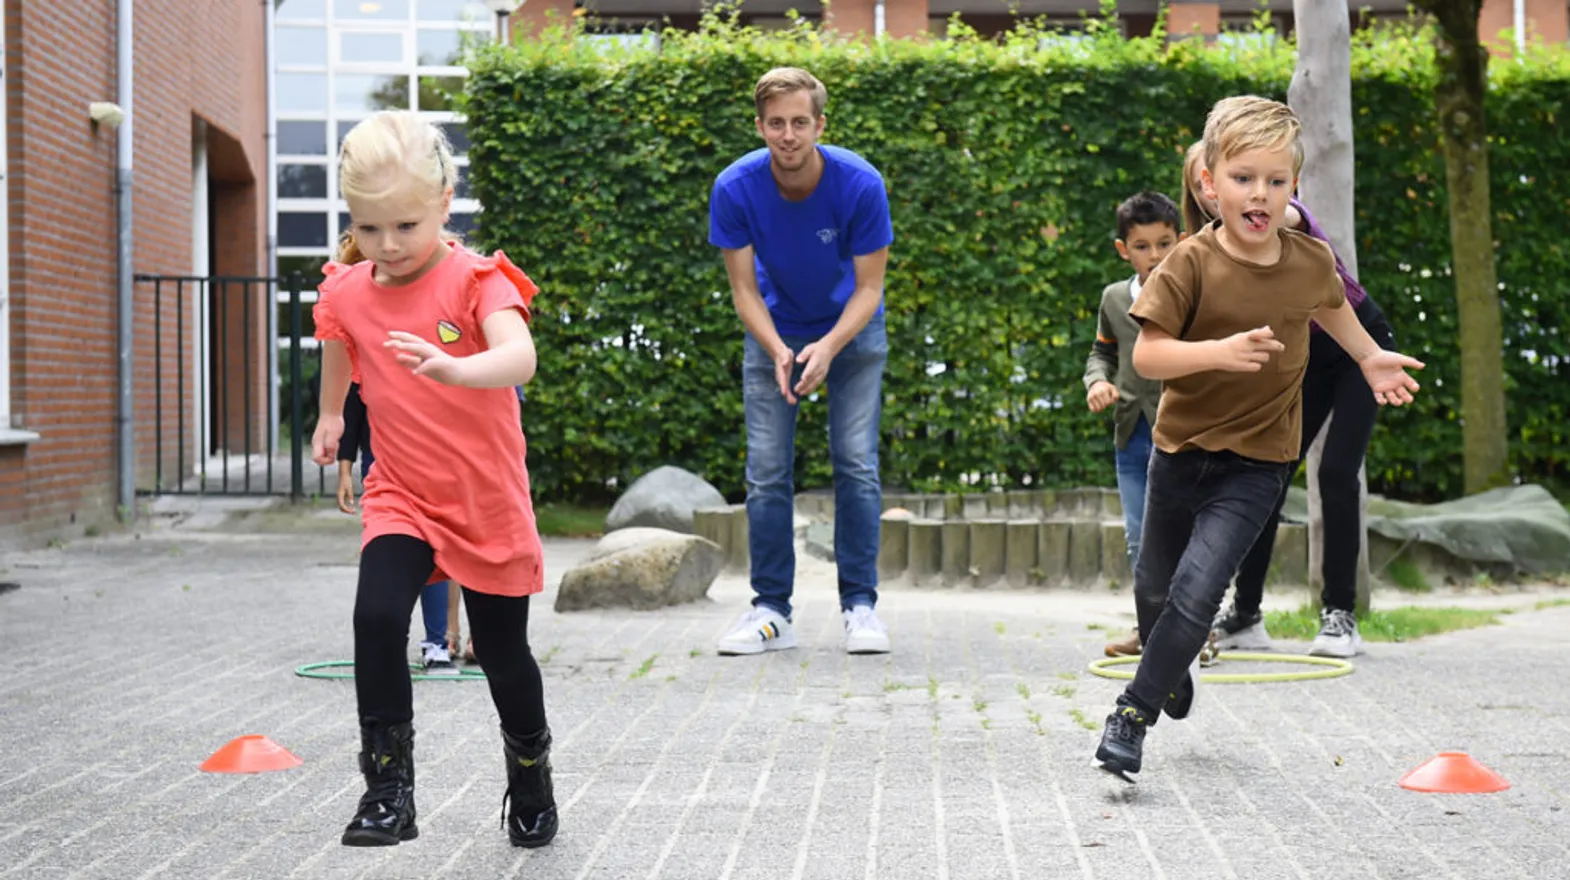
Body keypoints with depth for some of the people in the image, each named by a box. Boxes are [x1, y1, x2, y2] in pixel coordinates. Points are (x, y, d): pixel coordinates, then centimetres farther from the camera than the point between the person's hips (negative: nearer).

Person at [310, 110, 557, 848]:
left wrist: (452, 368, -51)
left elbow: (520, 358, -34)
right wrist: (330, 415, 33)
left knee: (501, 650, 10)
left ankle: (530, 773, 36)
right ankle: (388, 787, -14)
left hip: (490, 503, -2)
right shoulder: (346, 294, -2)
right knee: (377, 617, -23)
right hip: (401, 499, 2)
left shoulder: (476, 280, -15)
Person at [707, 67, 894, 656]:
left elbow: (869, 289, -19)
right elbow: (744, 288, -15)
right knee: (766, 472, -4)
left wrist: (827, 348, -34)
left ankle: (860, 605, 2)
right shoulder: (735, 188, -23)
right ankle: (771, 610, 4)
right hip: (774, 334, 1)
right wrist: (777, 351, -31)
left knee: (857, 466, -8)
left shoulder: (860, 184, -26)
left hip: (852, 331, -1)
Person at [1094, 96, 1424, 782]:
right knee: (1155, 587, 20)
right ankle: (1172, 663, 52)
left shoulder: (1311, 261, -6)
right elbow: (1146, 355, -21)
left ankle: (1134, 713, -3)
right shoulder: (1191, 262, -16)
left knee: (1197, 591, -17)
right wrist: (1218, 351, -34)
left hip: (1255, 463, 0)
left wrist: (1369, 357, 24)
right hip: (1180, 448, 1)